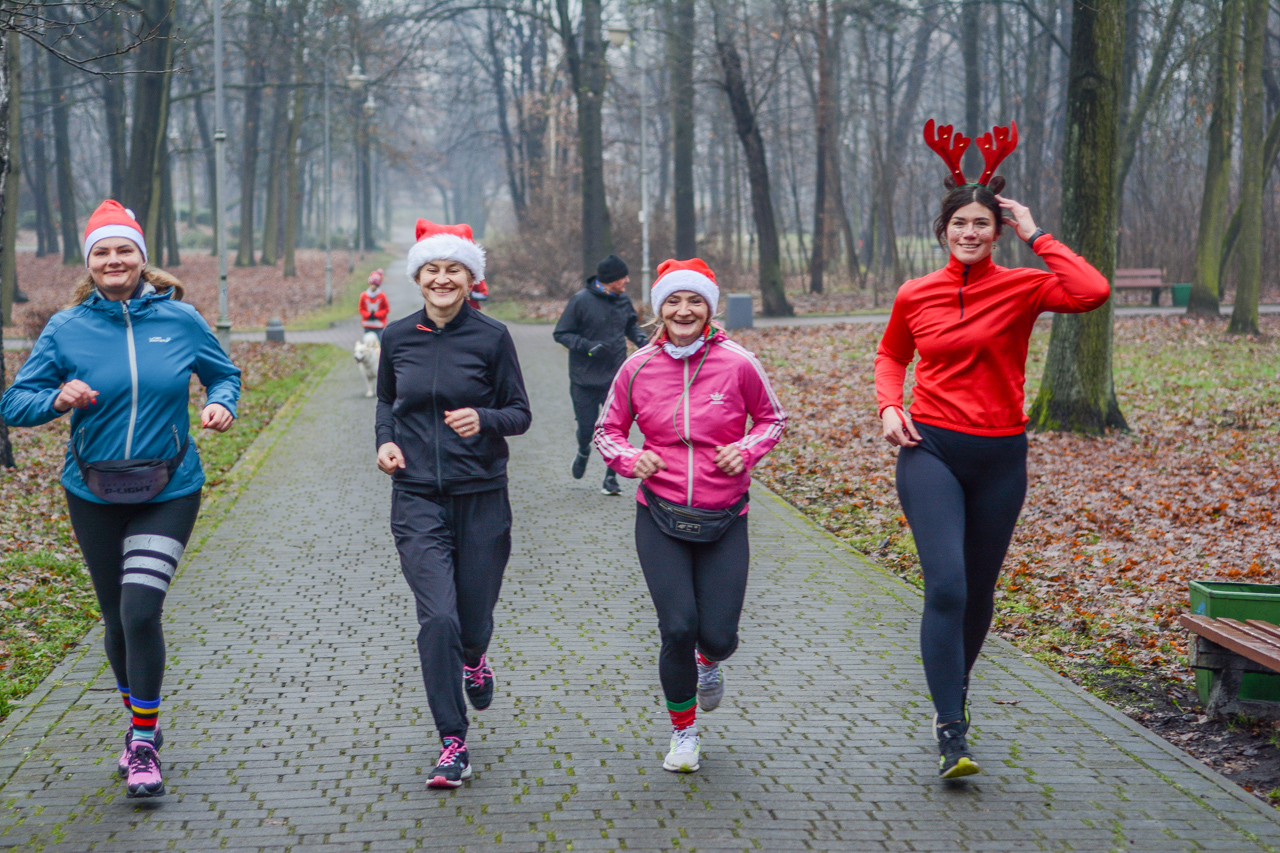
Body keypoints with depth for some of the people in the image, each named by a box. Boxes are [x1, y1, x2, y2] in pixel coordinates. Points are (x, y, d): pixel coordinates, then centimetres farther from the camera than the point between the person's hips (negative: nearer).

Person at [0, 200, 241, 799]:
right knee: (117, 620, 11)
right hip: (94, 495, 2)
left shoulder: (180, 320, -1)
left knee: (142, 610, -15)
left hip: (168, 492, -2)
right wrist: (58, 399, -21)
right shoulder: (66, 328, -2)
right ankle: (140, 725, 34)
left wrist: (221, 404, -8)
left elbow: (224, 374, 14)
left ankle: (144, 747, -3)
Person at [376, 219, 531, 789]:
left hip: (481, 496, 0)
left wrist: (483, 419, -20)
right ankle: (452, 743, -2)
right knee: (438, 617, -13)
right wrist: (386, 440, 1)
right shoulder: (397, 338, 4)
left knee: (474, 618, 8)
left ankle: (474, 660, 47)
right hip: (417, 497, 1)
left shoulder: (492, 337, -4)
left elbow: (520, 414, 0)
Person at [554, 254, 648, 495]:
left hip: (616, 378, 3)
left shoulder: (623, 301, 4)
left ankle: (610, 479, 10)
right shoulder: (581, 300, -11)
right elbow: (561, 334, -7)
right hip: (585, 380, -3)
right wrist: (588, 346, -21)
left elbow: (631, 326, 21)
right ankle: (583, 452, 40)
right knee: (586, 427, 4)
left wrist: (641, 339, 0)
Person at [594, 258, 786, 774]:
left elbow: (772, 419, 10)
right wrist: (629, 459, -10)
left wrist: (746, 450, -9)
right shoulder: (638, 369, -2)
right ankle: (683, 731, 16)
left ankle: (709, 663, 38)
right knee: (678, 628, -9)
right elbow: (607, 430, 11)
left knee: (719, 635, -4)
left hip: (725, 520, 0)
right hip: (661, 518, 0)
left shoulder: (737, 364, -5)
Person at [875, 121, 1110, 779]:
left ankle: (953, 692, 42)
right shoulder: (916, 296, 3)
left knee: (978, 591, 13)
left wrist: (1036, 236, -13)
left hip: (999, 457, 1)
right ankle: (952, 738, -15)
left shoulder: (1021, 288, -3)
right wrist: (889, 405, 2)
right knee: (945, 586, -17)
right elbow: (891, 356, 21)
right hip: (931, 451, -1)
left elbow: (1092, 292, -23)